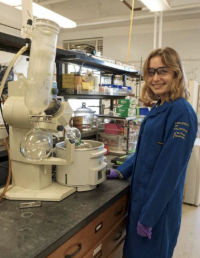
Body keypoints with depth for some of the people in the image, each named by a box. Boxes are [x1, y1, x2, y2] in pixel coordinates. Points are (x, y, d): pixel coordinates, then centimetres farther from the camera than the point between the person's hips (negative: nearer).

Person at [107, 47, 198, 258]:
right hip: (142, 196, 8)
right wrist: (121, 171, 8)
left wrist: (149, 216, -19)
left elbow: (170, 169, -23)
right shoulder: (159, 108, 6)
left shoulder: (181, 112, -21)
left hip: (158, 206, -8)